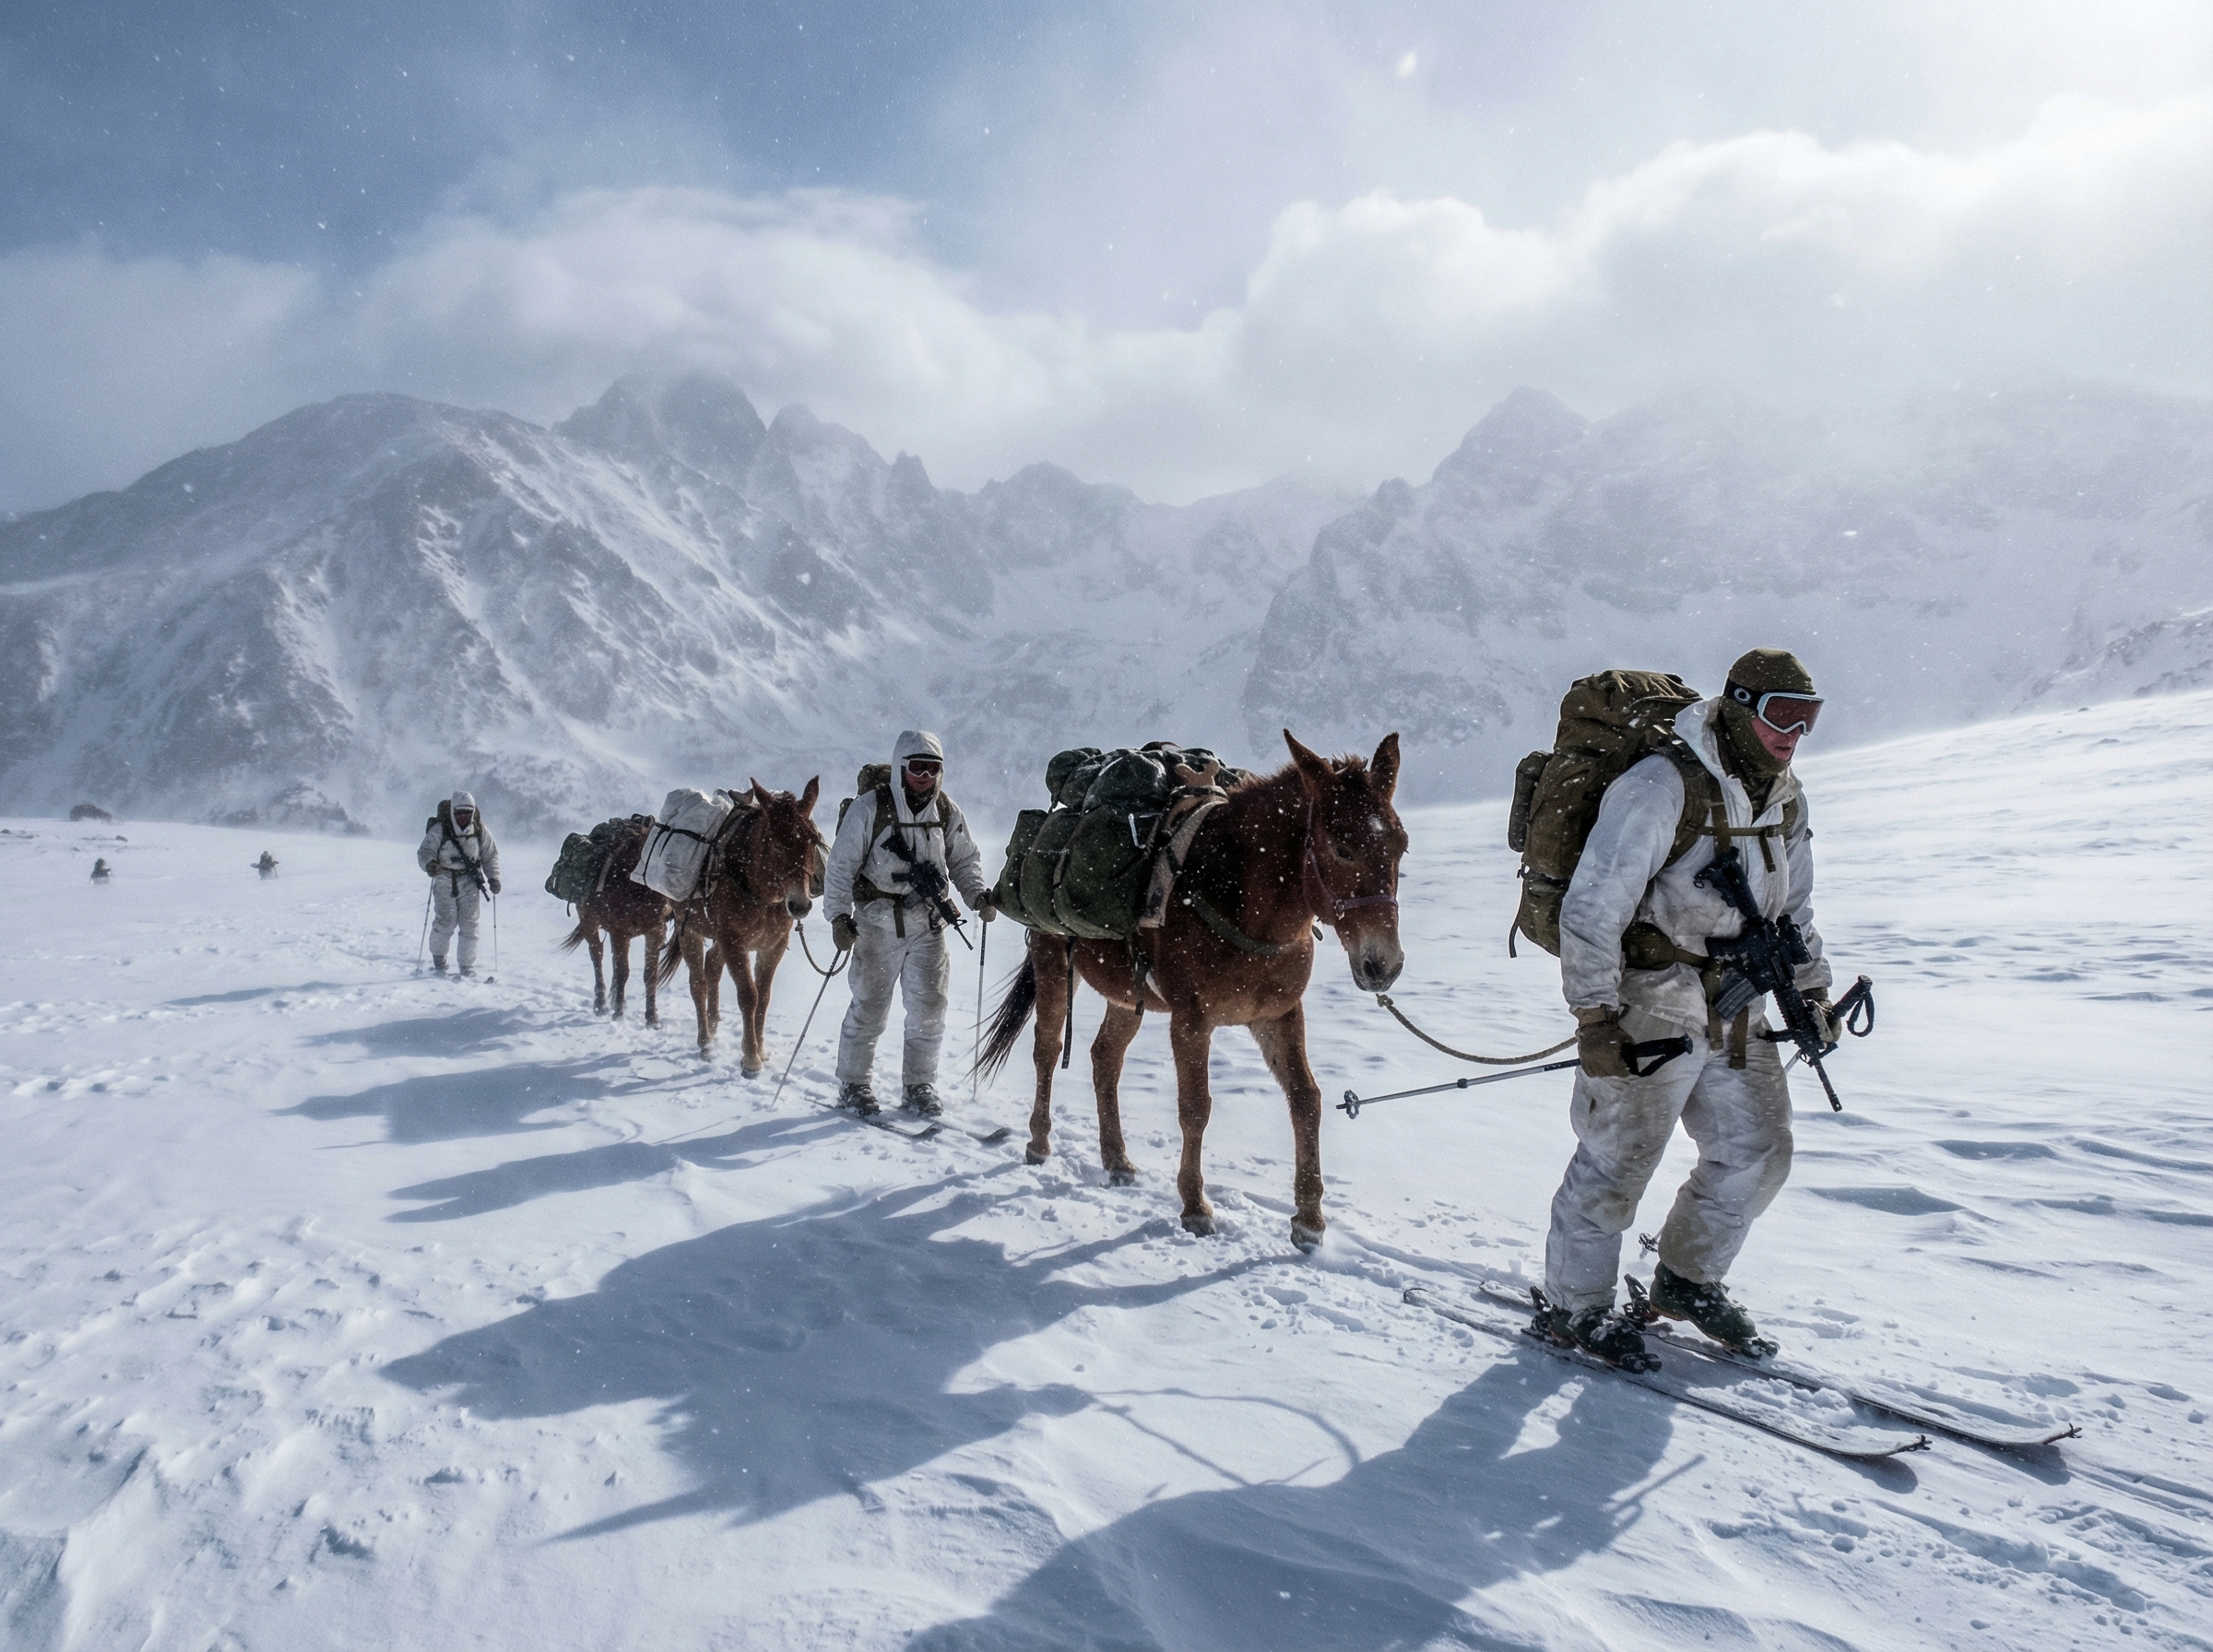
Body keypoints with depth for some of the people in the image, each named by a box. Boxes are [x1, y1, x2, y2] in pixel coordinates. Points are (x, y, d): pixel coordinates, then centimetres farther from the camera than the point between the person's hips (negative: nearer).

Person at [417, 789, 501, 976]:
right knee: (446, 922, -5)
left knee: (469, 925, -2)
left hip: (470, 881, 2)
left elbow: (491, 855, 10)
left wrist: (493, 877, -1)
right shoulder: (439, 830, -9)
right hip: (445, 880, -2)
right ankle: (438, 957, 23)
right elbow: (425, 852, -11)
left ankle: (467, 967, 7)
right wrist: (429, 864, -32)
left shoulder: (480, 831, 1)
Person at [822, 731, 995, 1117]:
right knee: (869, 1006, 3)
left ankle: (919, 1085, 18)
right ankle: (852, 1085, 19)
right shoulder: (870, 808, -8)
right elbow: (842, 865, -6)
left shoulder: (948, 812, 4)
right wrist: (839, 915, -13)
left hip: (927, 924, 4)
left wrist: (978, 895, -4)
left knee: (930, 1006, 3)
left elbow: (963, 861, 14)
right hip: (878, 922, -3)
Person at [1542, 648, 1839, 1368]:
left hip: (1736, 1008, 8)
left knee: (1758, 1153, 13)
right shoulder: (1661, 788, -19)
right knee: (1617, 1159, -1)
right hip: (1651, 1001, -8)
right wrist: (1594, 1014, -24)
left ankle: (1688, 1280, 34)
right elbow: (1592, 908, -21)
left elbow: (1793, 910, 23)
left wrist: (1811, 989, 14)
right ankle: (1573, 1305, 17)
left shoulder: (1785, 801, 9)